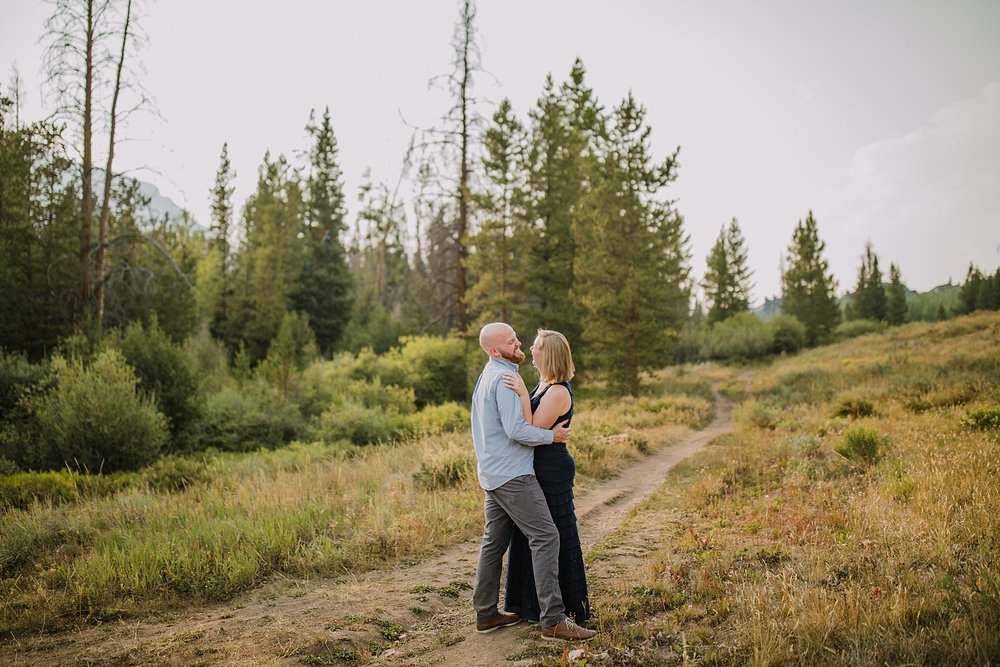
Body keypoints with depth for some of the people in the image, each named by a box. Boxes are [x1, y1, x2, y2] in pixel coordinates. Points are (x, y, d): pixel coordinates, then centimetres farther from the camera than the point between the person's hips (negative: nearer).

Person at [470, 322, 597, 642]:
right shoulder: (505, 378, -16)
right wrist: (552, 435, -10)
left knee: (494, 542, 14)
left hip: (492, 473, 10)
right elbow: (517, 430, -23)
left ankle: (486, 613, 20)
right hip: (512, 475, -10)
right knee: (545, 537, -10)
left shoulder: (487, 376, 17)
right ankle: (553, 619, -11)